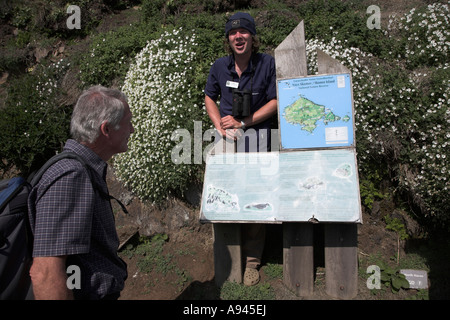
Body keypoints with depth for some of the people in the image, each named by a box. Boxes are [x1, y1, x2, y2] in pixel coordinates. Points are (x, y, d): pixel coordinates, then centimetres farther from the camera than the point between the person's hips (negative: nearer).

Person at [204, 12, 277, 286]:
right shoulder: (220, 66, 5)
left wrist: (241, 123, -10)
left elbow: (275, 102, -5)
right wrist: (221, 127, 0)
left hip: (256, 133, -3)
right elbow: (210, 98, 17)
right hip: (225, 135, 3)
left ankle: (252, 260, 12)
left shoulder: (268, 64, -5)